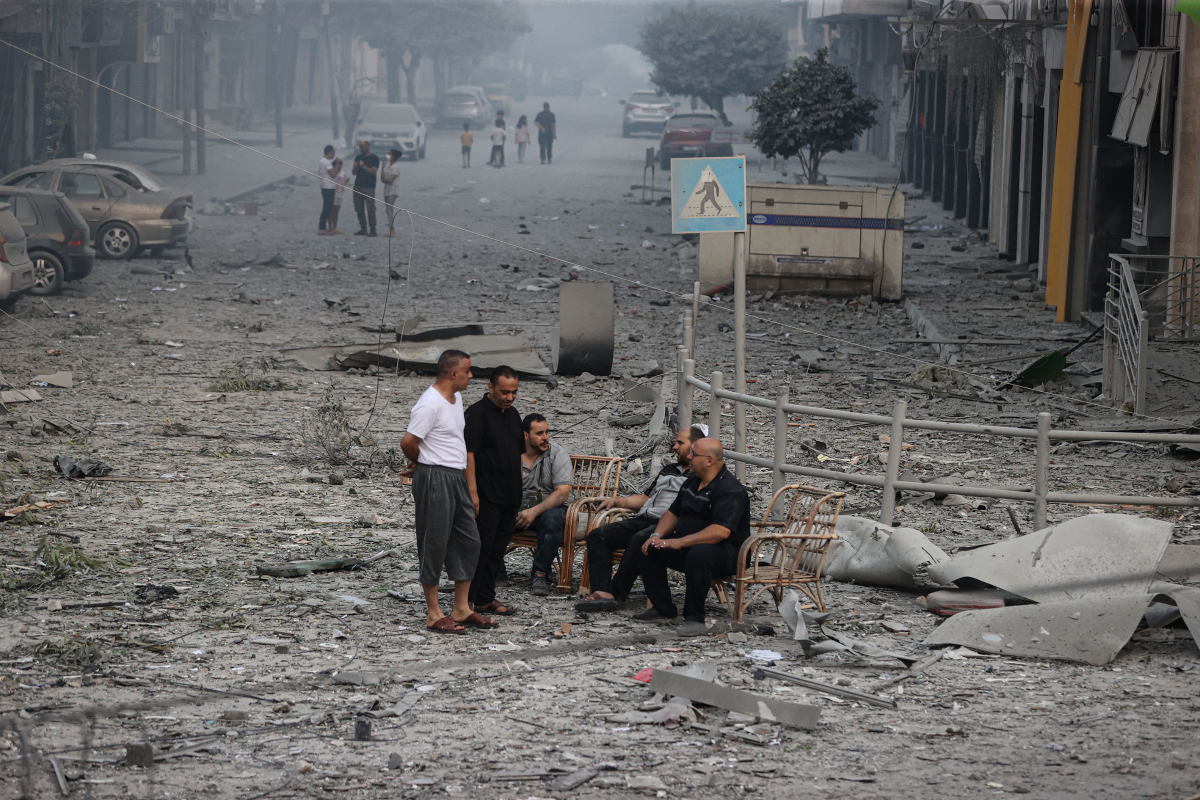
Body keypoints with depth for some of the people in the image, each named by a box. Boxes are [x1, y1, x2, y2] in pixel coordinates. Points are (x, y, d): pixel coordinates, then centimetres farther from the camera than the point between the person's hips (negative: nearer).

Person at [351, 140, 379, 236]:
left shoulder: (374, 158, -2)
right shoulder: (358, 158, 14)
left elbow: (373, 171, -13)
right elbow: (353, 173, 13)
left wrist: (363, 166, -17)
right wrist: (355, 167, -8)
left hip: (369, 188, -6)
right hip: (358, 186, 6)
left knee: (370, 209, -9)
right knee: (359, 209, 5)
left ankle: (373, 230, -7)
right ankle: (363, 229, 12)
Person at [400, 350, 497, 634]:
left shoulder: (456, 398, 12)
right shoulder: (430, 405, -18)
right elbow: (408, 442, -20)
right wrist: (422, 464, 0)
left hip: (457, 477, 10)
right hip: (435, 479, -9)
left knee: (468, 540, 11)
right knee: (434, 544, -3)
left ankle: (461, 609, 18)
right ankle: (434, 614, 3)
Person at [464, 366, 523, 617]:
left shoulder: (513, 414, 15)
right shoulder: (477, 413, -10)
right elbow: (468, 454, -15)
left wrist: (518, 491, 19)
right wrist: (472, 492, -20)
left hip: (509, 496, 8)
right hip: (486, 496, -8)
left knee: (498, 549, 10)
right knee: (481, 546, -7)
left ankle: (485, 598, 16)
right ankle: (466, 599, -2)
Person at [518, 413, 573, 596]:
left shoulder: (558, 455, -3)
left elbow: (562, 493, -13)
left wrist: (535, 511, -25)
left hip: (548, 507, -2)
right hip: (517, 508, 2)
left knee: (552, 519, -37)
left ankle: (541, 574, -27)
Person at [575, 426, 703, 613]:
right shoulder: (669, 470, 32)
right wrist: (617, 501, 22)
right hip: (644, 519, 8)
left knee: (640, 539, -38)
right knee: (598, 535, -11)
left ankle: (616, 593, -29)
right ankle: (602, 591, -29)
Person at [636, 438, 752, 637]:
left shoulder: (731, 490, -19)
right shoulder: (692, 483, 12)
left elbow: (721, 531, -31)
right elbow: (673, 513, 20)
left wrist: (681, 542, -33)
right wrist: (657, 535, -1)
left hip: (726, 553, -10)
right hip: (687, 546, 10)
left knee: (699, 554, -40)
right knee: (649, 549, 1)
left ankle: (694, 618, -31)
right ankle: (662, 609, 5)